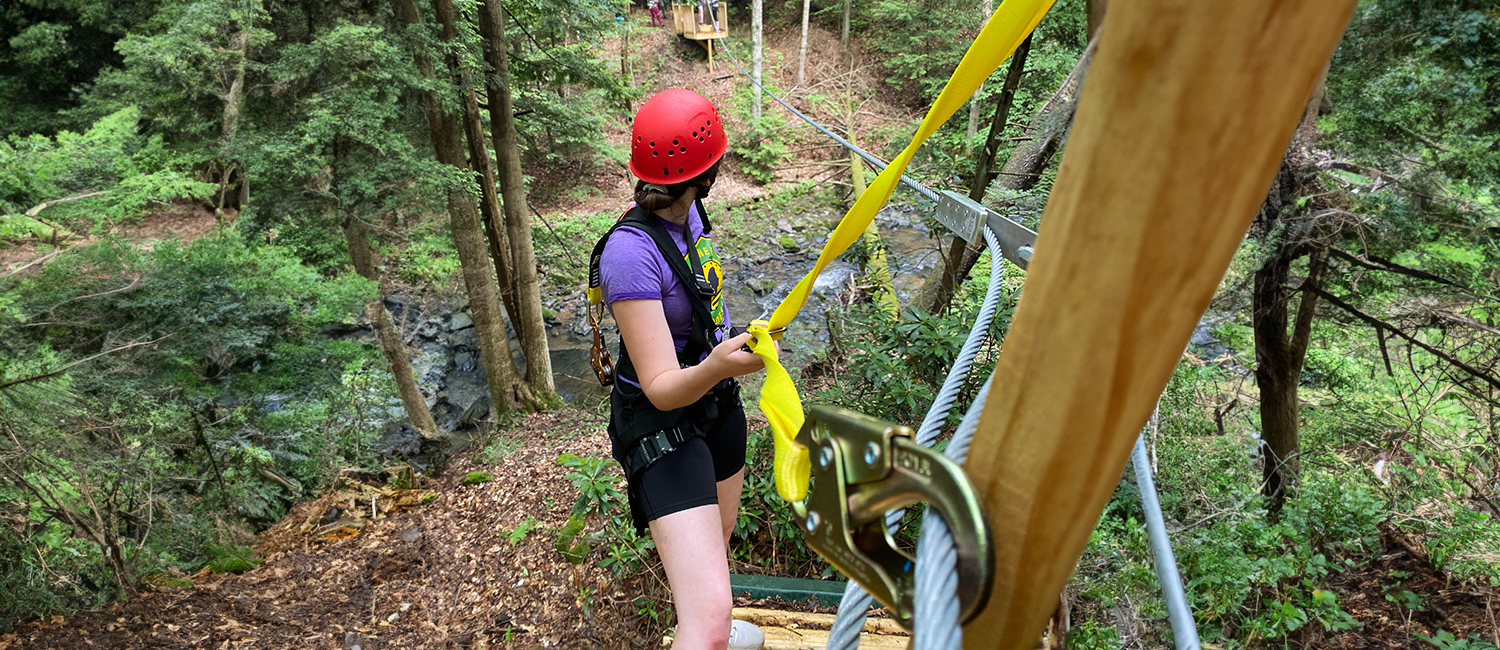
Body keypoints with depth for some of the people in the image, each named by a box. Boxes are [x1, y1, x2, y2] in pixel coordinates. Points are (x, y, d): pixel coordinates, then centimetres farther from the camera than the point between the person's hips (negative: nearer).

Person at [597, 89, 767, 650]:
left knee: (717, 541, 30)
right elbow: (663, 389, -31)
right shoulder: (631, 252, -30)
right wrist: (715, 367, -52)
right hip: (662, 422, -9)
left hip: (716, 399, 9)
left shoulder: (689, 212, -3)